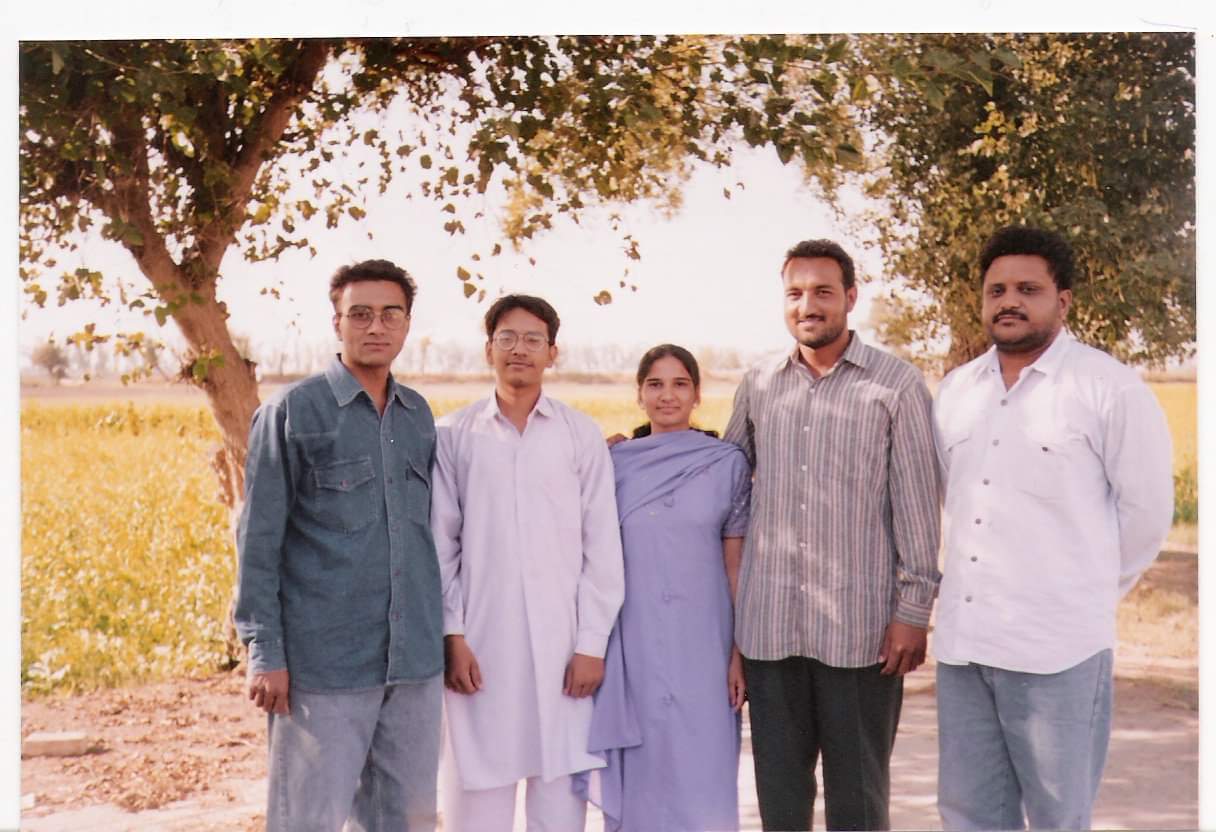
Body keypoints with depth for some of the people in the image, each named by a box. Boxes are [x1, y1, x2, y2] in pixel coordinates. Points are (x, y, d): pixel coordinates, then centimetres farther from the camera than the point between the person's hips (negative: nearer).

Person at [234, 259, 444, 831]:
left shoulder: (418, 415, 10)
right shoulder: (293, 411, -3)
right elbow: (258, 540, -4)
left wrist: (445, 632, 12)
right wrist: (264, 653, -9)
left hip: (415, 659, 5)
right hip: (324, 663, -5)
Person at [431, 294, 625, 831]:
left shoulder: (581, 435, 3)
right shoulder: (453, 435, 3)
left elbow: (601, 546, 3)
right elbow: (441, 545, 4)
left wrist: (593, 643, -2)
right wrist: (451, 635, -3)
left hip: (561, 643, 0)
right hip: (481, 642, 0)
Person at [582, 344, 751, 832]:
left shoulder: (728, 463, 2)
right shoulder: (614, 462, 5)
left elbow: (736, 565, 2)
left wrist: (740, 652, -3)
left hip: (700, 645, -1)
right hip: (631, 646, 1)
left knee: (700, 784, 1)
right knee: (636, 783, 7)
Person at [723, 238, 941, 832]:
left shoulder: (897, 387, -3)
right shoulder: (757, 386, 9)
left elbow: (917, 505, -3)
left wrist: (914, 610, -7)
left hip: (860, 627, -3)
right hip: (769, 623, 3)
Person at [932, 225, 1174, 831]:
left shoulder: (1109, 387, -7)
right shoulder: (954, 390, 10)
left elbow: (1147, 509, -3)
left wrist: (1089, 592, 4)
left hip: (1057, 646, -5)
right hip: (962, 639, 5)